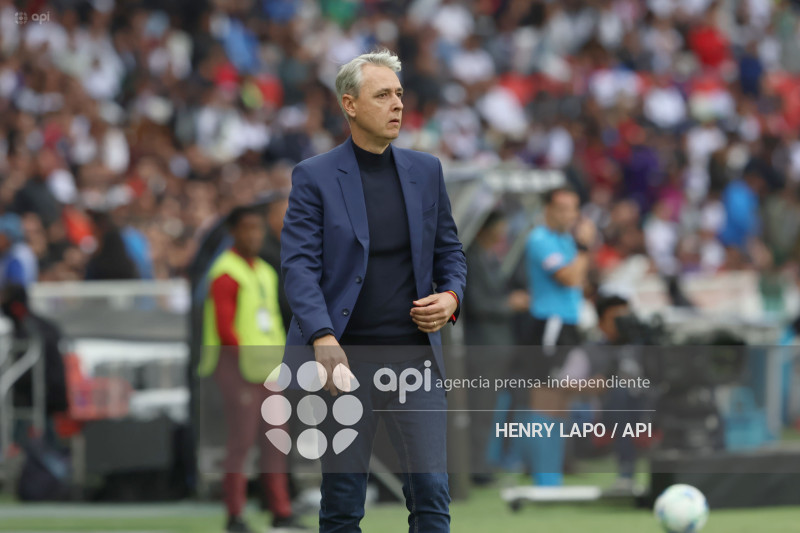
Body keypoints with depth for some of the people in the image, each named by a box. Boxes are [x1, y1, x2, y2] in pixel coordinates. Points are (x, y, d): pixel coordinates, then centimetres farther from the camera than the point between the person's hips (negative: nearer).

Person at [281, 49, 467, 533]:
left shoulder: (426, 171, 10)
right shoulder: (314, 178, -1)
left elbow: (449, 250, 18)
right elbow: (299, 264, -8)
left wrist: (451, 296, -4)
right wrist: (321, 338, -22)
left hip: (415, 353, 2)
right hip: (344, 356, -2)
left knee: (431, 492, -5)